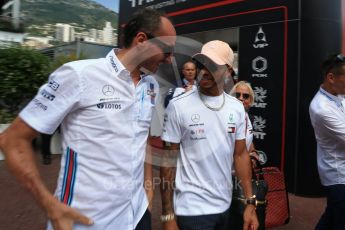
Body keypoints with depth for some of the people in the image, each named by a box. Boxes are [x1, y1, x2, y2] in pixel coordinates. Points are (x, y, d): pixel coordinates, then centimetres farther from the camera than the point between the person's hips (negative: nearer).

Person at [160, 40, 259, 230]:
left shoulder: (237, 107, 0)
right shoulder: (178, 106, -13)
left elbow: (240, 154, 6)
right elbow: (168, 160, -11)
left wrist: (250, 203, 3)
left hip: (224, 206, 5)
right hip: (192, 209, -5)